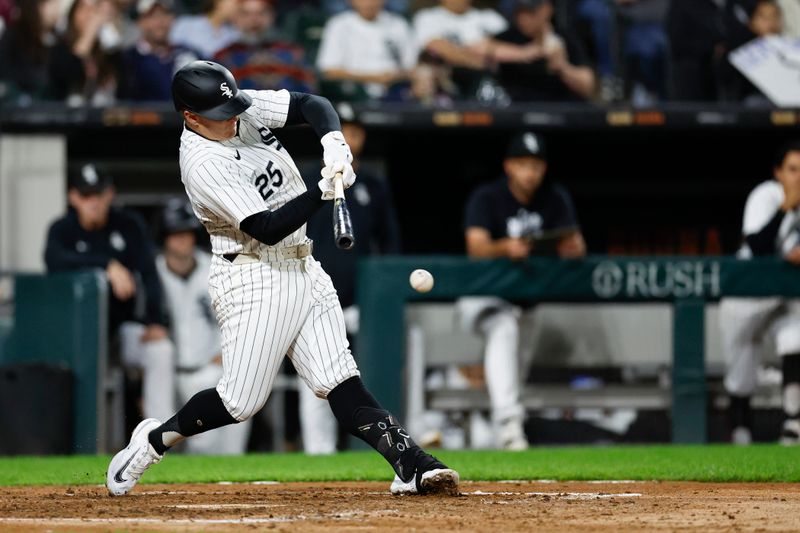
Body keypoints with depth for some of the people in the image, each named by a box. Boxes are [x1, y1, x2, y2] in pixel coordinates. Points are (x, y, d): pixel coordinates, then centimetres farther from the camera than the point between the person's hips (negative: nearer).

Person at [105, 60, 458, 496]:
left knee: (340, 380, -2)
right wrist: (324, 190, -31)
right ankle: (154, 440, 17)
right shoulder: (202, 165, -22)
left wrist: (333, 141, -17)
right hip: (252, 278, -7)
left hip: (302, 267, 7)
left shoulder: (247, 109, -1)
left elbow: (312, 105, 4)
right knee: (242, 401, -5)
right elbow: (267, 228, -25)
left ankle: (410, 466, -12)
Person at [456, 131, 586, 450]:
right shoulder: (486, 198, -7)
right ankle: (507, 418, -49)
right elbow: (476, 247, -24)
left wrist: (573, 248, -32)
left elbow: (576, 247, -7)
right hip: (485, 295, -6)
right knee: (504, 326, -35)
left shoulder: (556, 199, 4)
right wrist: (506, 248, -45)